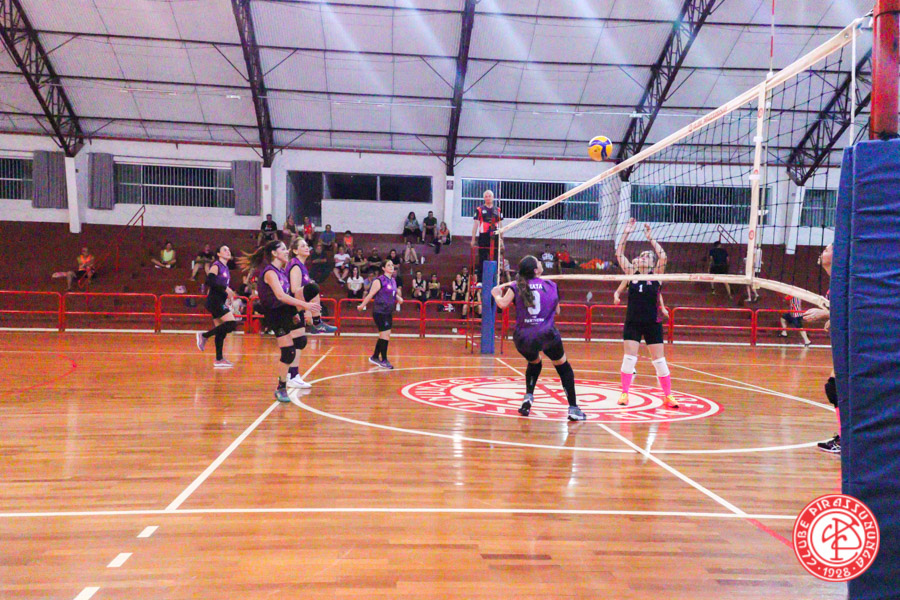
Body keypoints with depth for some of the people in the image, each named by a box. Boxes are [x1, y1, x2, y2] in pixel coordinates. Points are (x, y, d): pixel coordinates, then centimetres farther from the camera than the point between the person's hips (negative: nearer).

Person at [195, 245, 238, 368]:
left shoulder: (225, 268, 18)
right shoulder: (216, 265, -7)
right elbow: (209, 281, -20)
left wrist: (228, 293, 13)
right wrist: (225, 288, -22)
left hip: (220, 301, 9)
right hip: (215, 301, -9)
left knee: (221, 330, 8)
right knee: (232, 324, -19)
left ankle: (219, 360, 13)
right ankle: (204, 336, -8)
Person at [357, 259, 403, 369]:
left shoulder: (393, 281, 12)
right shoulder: (379, 280, -11)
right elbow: (370, 294, -11)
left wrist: (398, 298, 7)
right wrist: (362, 306, -8)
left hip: (389, 313, 8)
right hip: (380, 312, -8)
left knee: (383, 336, 13)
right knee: (385, 335, -8)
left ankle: (375, 357, 27)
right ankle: (384, 360, 3)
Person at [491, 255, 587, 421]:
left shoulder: (517, 287, 4)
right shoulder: (551, 286, 7)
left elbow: (502, 304, -11)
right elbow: (557, 311, 16)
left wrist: (496, 294, 9)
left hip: (523, 338, 2)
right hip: (547, 335, -2)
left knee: (534, 364, 32)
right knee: (563, 367, 19)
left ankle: (528, 397, 13)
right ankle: (573, 409, 10)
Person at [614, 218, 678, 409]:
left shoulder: (656, 275, 0)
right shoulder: (631, 273, 5)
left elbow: (663, 257, -17)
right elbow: (619, 254, -2)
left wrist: (650, 238, -15)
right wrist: (626, 233, -6)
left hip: (652, 323, -1)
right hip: (632, 323, 1)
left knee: (659, 361, 2)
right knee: (629, 358, -3)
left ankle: (668, 395, 14)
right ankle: (624, 393, 6)